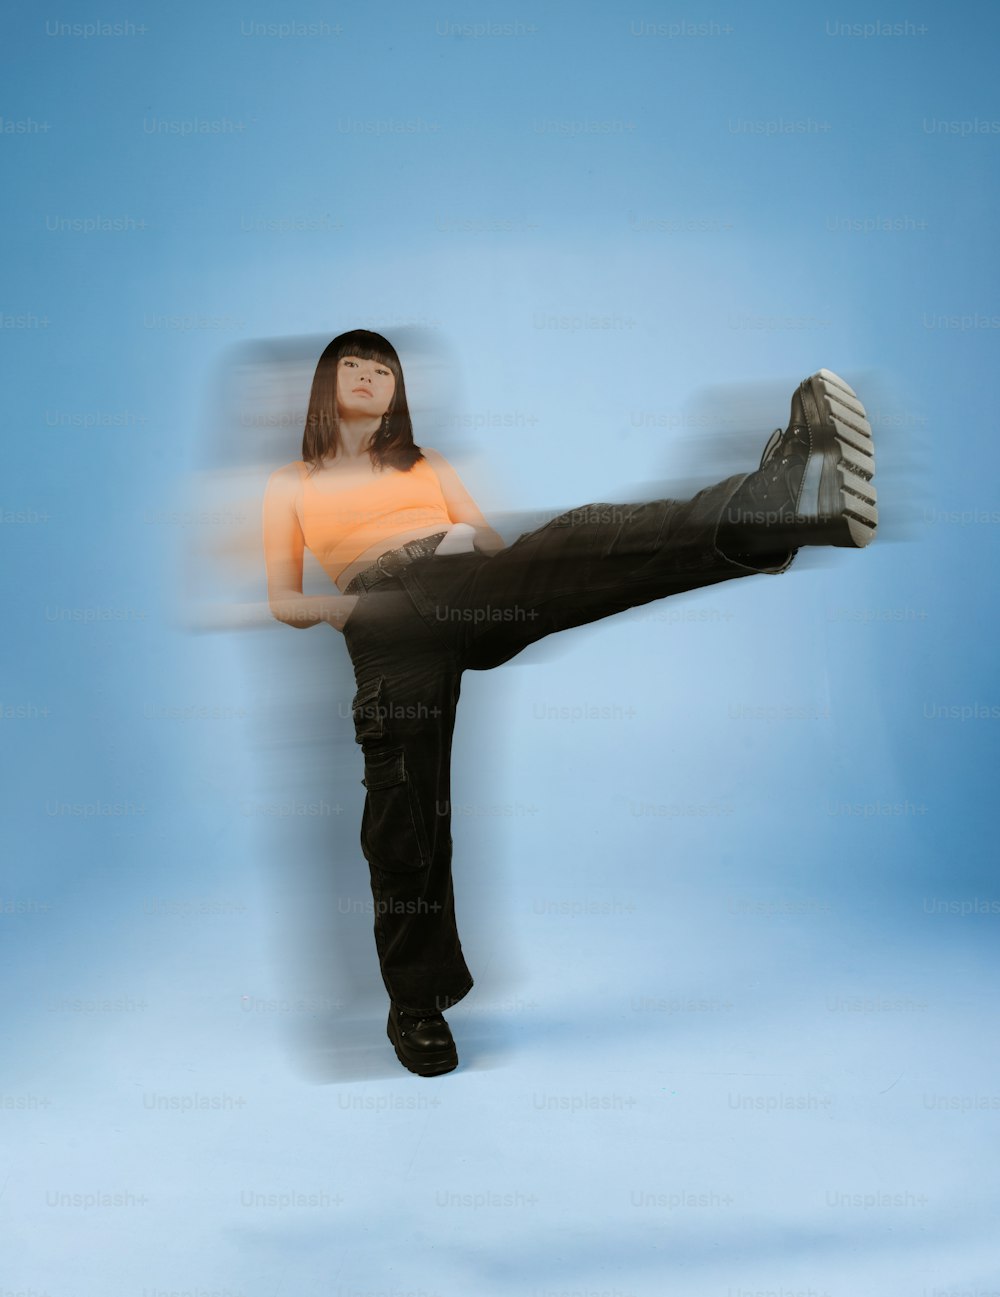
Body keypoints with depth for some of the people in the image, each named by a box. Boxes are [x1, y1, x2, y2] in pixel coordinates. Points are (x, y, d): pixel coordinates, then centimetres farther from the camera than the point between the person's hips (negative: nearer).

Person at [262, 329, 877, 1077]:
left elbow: (493, 539, 25)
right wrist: (336, 607, -4)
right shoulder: (291, 485, 27)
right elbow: (283, 600, 19)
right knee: (404, 815, -10)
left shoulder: (429, 465, 34)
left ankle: (791, 495, -53)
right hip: (390, 615, -1)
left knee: (579, 543, -29)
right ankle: (417, 1005, 8)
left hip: (472, 584, 1)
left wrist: (519, 577, -1)